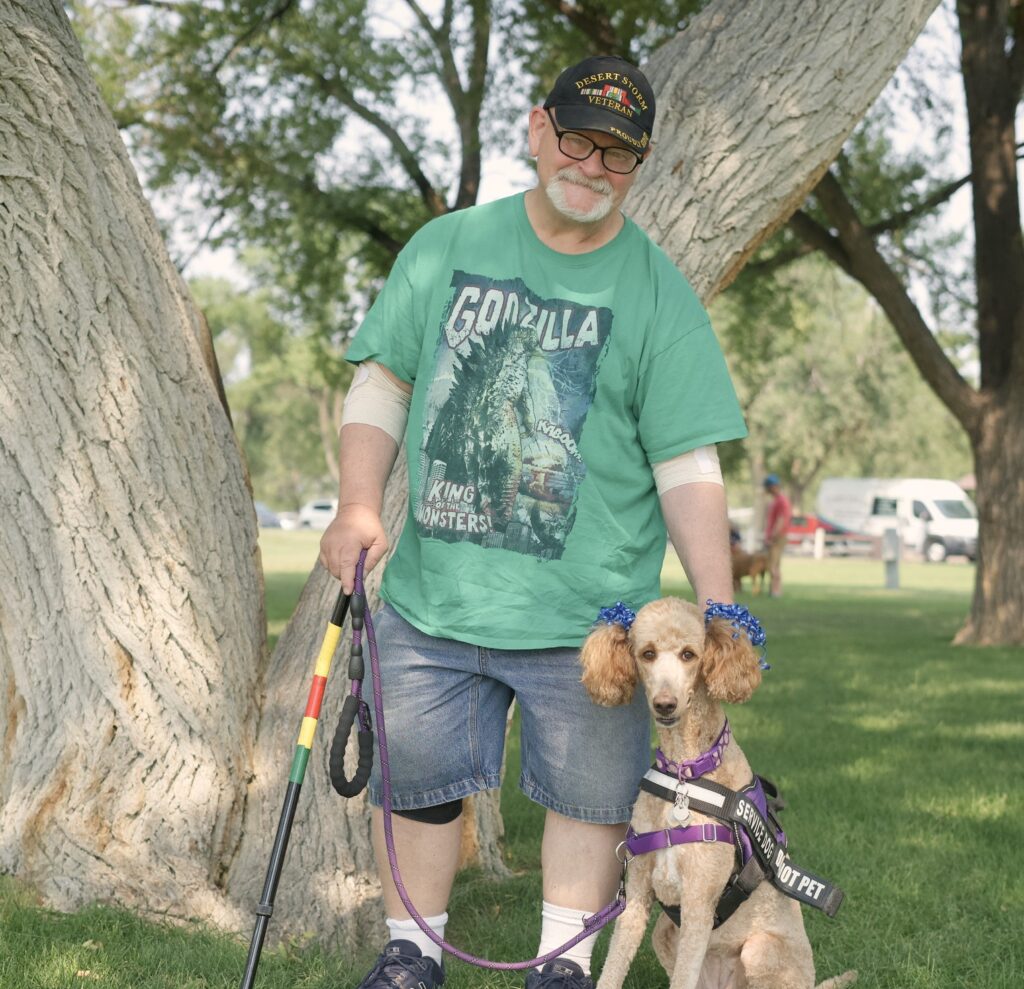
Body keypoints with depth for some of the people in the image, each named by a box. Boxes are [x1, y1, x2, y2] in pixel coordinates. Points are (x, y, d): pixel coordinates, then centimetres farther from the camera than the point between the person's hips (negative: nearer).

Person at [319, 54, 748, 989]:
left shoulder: (657, 292, -1)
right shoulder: (448, 247, 5)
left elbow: (688, 463, -4)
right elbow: (383, 383, 9)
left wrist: (718, 606, -12)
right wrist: (360, 505, -6)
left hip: (587, 613, -2)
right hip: (433, 594, 2)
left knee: (589, 795, 6)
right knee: (416, 777, 10)